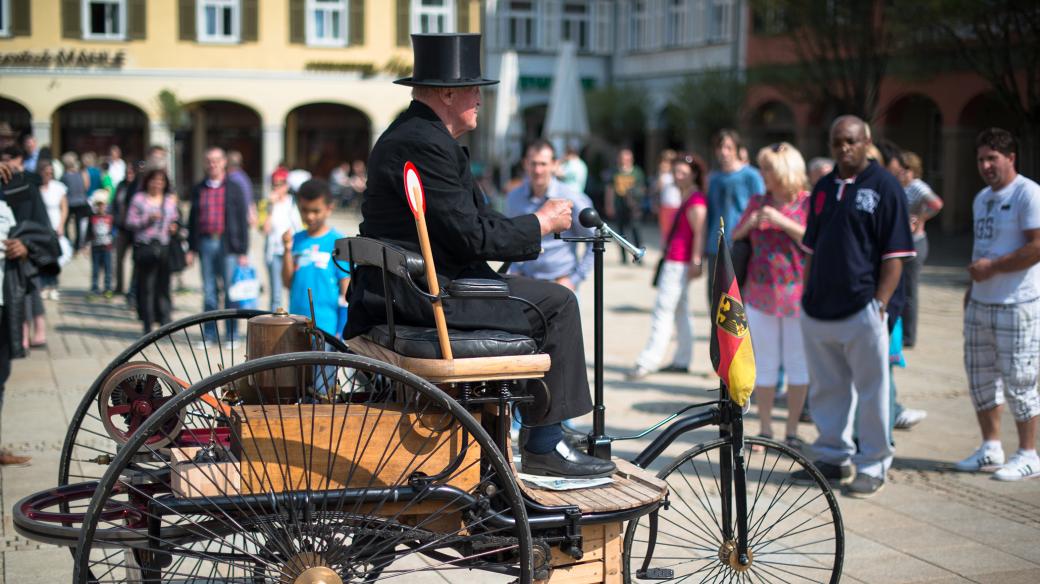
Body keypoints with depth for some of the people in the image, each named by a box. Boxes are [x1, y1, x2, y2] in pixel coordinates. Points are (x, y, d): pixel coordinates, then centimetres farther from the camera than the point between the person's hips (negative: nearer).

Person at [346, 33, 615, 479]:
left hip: (405, 286, 11)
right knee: (557, 303, -8)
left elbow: (468, 222, 19)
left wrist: (534, 222, 11)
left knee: (540, 297, 23)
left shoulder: (412, 133, 16)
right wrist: (540, 223, -8)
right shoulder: (425, 145, -18)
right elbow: (471, 238, -21)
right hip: (423, 292, -11)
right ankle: (544, 446, -3)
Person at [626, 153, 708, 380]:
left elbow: (699, 233, -18)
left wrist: (695, 262, -22)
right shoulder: (685, 198, 17)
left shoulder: (696, 200, -13)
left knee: (664, 309, -10)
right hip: (673, 261, 10)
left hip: (679, 263, -10)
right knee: (680, 310, 12)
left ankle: (648, 362, -10)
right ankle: (682, 361, 18)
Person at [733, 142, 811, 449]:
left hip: (797, 294, -3)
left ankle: (792, 429, 14)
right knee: (764, 363, 7)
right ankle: (765, 428, 17)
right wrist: (750, 223, -5)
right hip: (761, 295, 3)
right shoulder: (757, 202, 11)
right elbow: (735, 239, 14)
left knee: (797, 363, 4)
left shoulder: (808, 203, -1)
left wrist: (782, 221, -17)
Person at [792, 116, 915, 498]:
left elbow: (895, 253, -8)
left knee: (872, 393, 1)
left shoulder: (884, 186, -5)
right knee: (827, 390, 14)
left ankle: (873, 467, 11)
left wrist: (880, 302, -14)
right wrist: (807, 295, 12)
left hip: (862, 310, -6)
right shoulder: (823, 187, 13)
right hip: (818, 309, 6)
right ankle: (834, 458, 27)